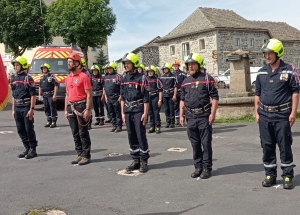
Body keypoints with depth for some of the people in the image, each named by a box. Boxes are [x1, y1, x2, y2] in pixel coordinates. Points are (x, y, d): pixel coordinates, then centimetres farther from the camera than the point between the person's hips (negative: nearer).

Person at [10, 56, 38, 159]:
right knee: (20, 130, 10)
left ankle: (33, 150, 8)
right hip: (17, 108, 7)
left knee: (29, 129, -2)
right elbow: (13, 96, 18)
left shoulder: (28, 79, -8)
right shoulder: (13, 80, 13)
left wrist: (31, 109, -16)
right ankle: (27, 149, 20)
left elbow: (33, 95, -11)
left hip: (26, 107, -7)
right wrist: (13, 109, 14)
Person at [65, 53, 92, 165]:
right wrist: (66, 109, 14)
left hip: (81, 106, -7)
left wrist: (87, 109, -18)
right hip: (71, 106, 7)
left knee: (83, 133, -2)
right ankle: (79, 154, 20)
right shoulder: (68, 78, 13)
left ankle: (86, 156, 7)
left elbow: (89, 95, -11)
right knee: (75, 133, 11)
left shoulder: (83, 77, -9)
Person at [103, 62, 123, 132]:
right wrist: (105, 96, 14)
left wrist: (120, 96, -16)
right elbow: (104, 87, 21)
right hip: (109, 98, 7)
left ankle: (119, 126, 2)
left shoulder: (118, 76, -7)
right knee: (111, 113, 11)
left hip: (116, 98, -7)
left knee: (118, 112, -3)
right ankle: (114, 125, 20)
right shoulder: (106, 77, 16)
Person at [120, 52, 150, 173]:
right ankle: (136, 160, 19)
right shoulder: (124, 80, 12)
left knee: (141, 136, -3)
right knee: (131, 136, 9)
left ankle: (144, 161, 8)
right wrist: (122, 112, 11)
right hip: (128, 111, 6)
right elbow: (122, 97, 15)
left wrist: (145, 113, -14)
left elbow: (146, 98, -10)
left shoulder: (141, 78, -7)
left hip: (138, 110, -6)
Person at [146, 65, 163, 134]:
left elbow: (160, 90, -4)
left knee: (156, 112, -3)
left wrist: (160, 100, -10)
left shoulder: (157, 80, -2)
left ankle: (157, 126, 3)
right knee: (150, 113, 8)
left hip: (155, 98, -4)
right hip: (148, 97, 5)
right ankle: (152, 126, 15)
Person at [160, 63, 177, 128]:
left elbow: (175, 87, -3)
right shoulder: (162, 77, 11)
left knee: (171, 109, -2)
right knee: (166, 109, 5)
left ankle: (172, 123, 4)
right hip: (164, 95, 4)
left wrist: (174, 95, -11)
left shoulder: (173, 77, -1)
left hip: (171, 95, -4)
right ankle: (168, 122, 12)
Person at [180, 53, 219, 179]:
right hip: (190, 117, 5)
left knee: (206, 143, 0)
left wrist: (212, 113, -14)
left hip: (204, 116, -5)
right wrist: (181, 115, 11)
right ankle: (198, 167, 21)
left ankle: (207, 168, 10)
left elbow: (214, 97, -7)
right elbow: (182, 100, 18)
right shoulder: (185, 82, 13)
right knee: (195, 144, 11)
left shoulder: (207, 79, -4)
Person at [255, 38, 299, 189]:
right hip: (264, 115, 4)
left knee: (285, 146, 2)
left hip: (282, 115, -4)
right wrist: (256, 112, 8)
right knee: (267, 146, 9)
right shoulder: (261, 72, 9)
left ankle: (288, 176, 13)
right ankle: (270, 175, 20)